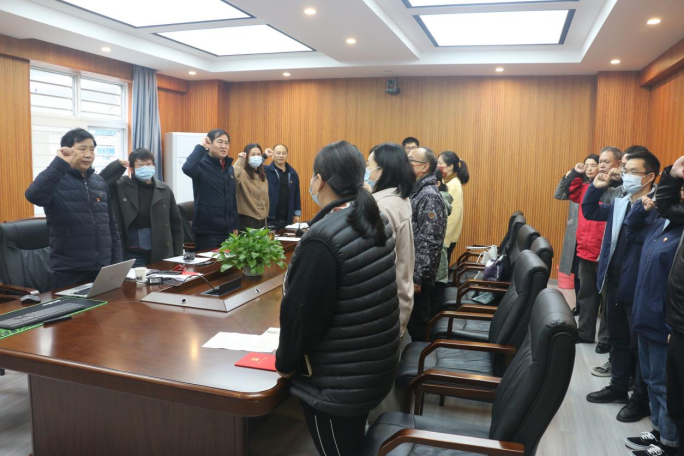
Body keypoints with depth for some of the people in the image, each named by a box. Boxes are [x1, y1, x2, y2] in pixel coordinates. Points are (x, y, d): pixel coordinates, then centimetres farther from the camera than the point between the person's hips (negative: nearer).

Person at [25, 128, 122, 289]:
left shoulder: (100, 182, 10)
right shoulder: (56, 181, -5)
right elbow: (33, 195, -28)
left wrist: (117, 263, 9)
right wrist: (60, 163, -27)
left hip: (103, 269, 5)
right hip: (69, 272, -5)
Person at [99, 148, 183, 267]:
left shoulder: (164, 190, 4)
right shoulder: (122, 186, 0)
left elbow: (176, 223, 7)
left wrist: (177, 255, 3)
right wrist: (118, 166, -12)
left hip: (161, 255, 2)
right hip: (133, 256, -2)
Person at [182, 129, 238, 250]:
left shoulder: (229, 167, 11)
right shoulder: (202, 165, -9)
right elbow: (187, 168, -34)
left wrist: (235, 225, 14)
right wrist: (201, 147, -23)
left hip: (228, 231, 7)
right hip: (207, 232, -7)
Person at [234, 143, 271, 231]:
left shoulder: (263, 176, 13)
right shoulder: (242, 174, -10)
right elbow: (233, 175, -34)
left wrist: (266, 216, 16)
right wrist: (240, 159, -19)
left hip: (262, 219, 7)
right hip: (246, 219, -7)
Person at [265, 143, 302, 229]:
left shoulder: (293, 174, 10)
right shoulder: (266, 171, -3)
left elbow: (296, 196, 14)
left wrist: (297, 213, 12)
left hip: (287, 219, 4)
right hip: (269, 218, -4)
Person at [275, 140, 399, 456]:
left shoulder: (323, 239, -27)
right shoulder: (378, 220, 0)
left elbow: (302, 312, -23)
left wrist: (285, 362, -6)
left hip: (337, 380, -8)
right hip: (375, 364, 8)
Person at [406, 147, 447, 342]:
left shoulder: (429, 196, -18)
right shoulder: (414, 191, 11)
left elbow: (430, 242, -23)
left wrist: (417, 277, -22)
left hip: (416, 275, -9)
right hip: (407, 270, 9)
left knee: (416, 325, 5)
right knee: (409, 321, 19)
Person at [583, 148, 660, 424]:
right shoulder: (620, 204, 8)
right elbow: (589, 212, 19)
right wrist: (596, 186, 6)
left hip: (638, 288, -8)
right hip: (614, 284, 8)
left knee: (640, 346, 7)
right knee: (618, 340, 20)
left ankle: (641, 400, 22)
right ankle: (618, 388, 35)